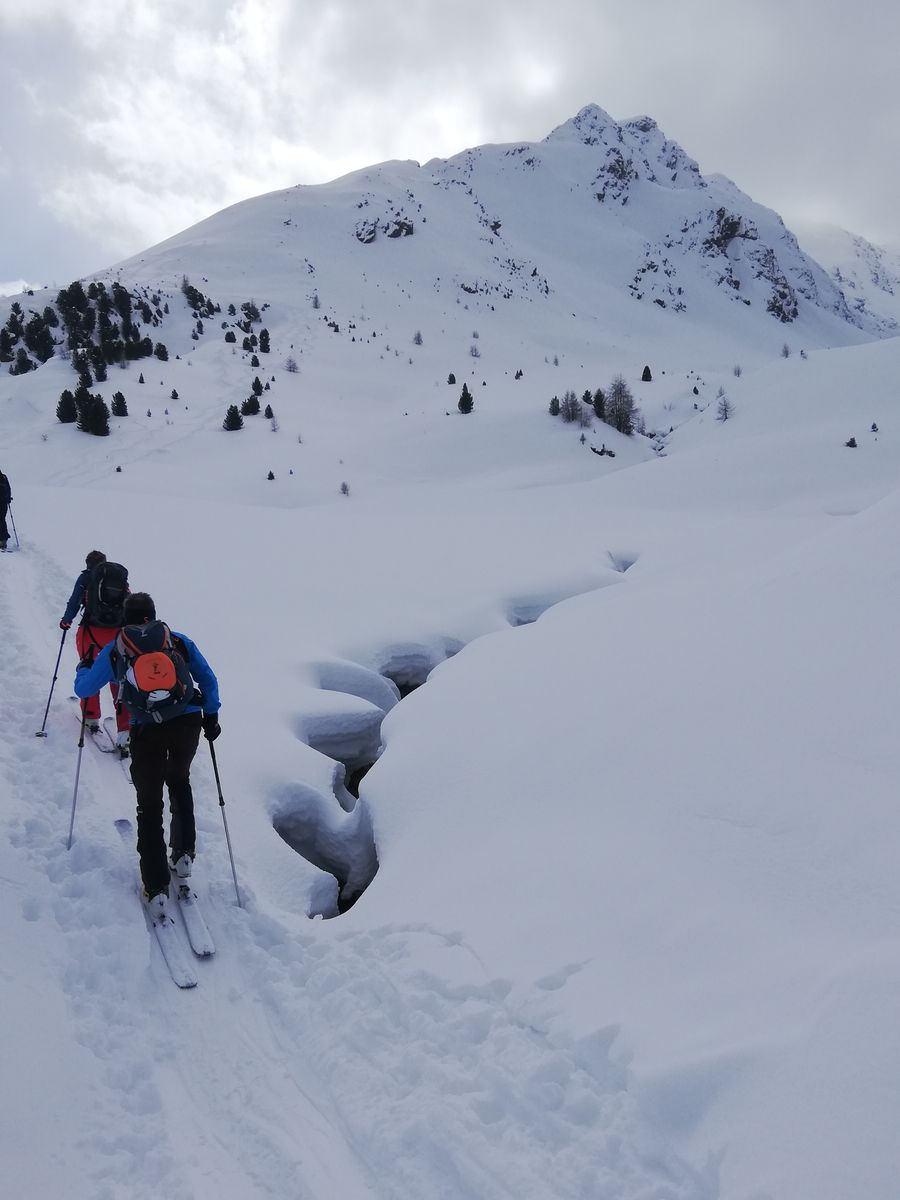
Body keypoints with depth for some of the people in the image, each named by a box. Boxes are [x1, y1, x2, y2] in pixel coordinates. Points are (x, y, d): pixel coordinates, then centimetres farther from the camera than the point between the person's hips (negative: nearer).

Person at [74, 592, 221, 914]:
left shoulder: (113, 651, 11)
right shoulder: (179, 641, 12)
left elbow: (83, 688, 20)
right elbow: (208, 679, 11)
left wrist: (84, 667, 41)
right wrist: (211, 715, 19)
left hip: (147, 731, -1)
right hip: (188, 723, 2)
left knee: (149, 805, 10)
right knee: (179, 781, 30)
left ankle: (156, 889, 5)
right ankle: (184, 855, 25)